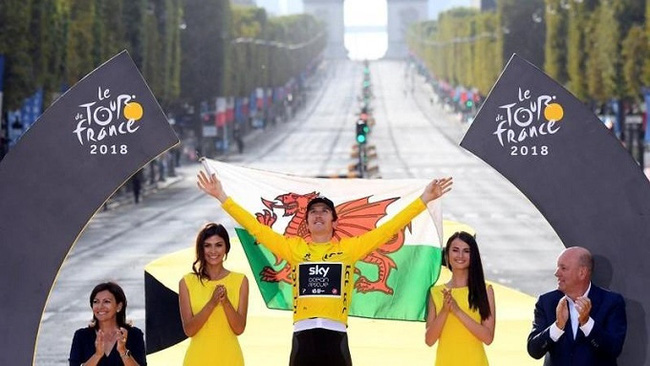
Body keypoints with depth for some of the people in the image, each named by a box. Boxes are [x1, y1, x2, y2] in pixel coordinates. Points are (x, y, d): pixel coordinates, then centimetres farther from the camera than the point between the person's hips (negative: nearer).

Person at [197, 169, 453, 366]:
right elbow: (256, 227, 11)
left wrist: (424, 199, 4)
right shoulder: (293, 247, 11)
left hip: (335, 337, -1)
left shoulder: (349, 247, 9)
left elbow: (389, 228, 7)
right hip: (303, 337, 1)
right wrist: (222, 197, 8)